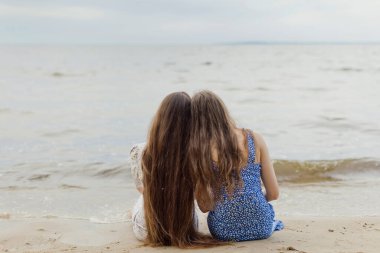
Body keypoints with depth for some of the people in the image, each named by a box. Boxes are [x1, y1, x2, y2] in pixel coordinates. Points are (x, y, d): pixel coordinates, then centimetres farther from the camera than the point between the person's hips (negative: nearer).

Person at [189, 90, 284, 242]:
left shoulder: (197, 150, -8)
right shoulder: (254, 139, -6)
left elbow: (204, 206, -3)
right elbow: (273, 194, -1)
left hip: (224, 233, -1)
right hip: (261, 229, 1)